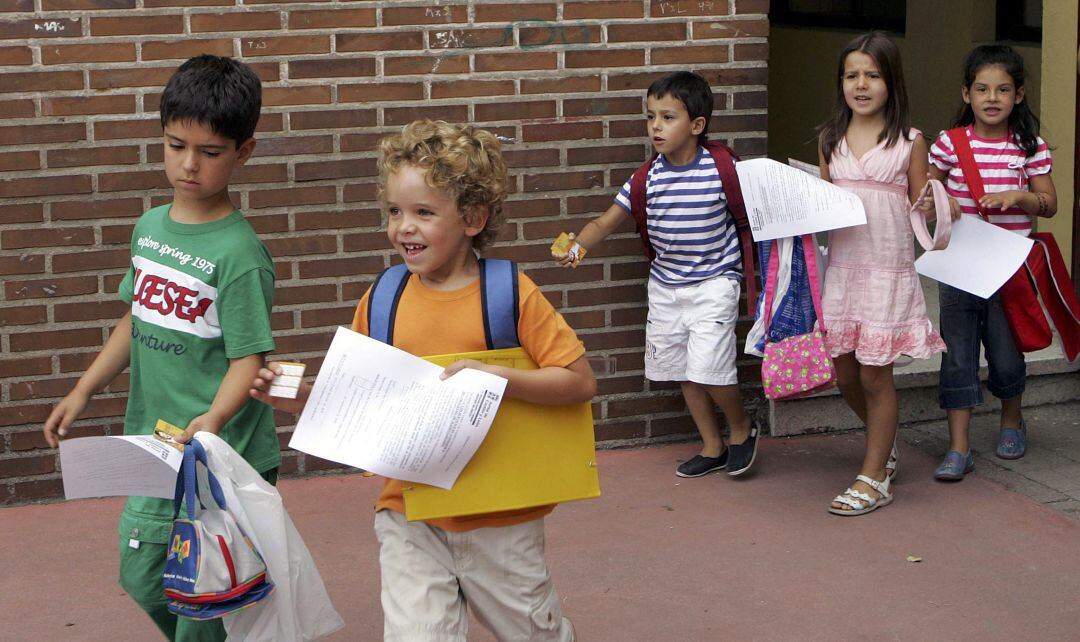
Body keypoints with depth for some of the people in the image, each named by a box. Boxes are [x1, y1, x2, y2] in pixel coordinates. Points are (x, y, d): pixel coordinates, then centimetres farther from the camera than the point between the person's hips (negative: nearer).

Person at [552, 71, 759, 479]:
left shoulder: (722, 170, -13)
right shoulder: (648, 178, -4)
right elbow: (609, 219, -5)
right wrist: (579, 246, -23)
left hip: (713, 283, -5)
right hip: (665, 287, 5)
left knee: (708, 368, -14)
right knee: (683, 372, 11)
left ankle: (742, 428, 15)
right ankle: (713, 448, 28)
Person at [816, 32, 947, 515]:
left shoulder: (910, 142, -1)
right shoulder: (830, 140, 8)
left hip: (888, 269, -4)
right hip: (841, 265, 4)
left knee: (875, 375, 0)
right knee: (844, 373, 10)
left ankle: (874, 478, 11)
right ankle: (884, 440, 37)